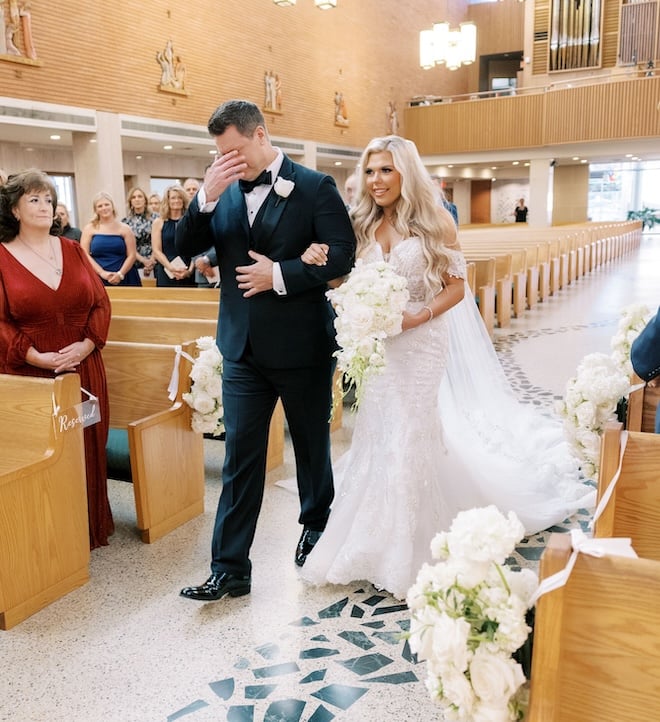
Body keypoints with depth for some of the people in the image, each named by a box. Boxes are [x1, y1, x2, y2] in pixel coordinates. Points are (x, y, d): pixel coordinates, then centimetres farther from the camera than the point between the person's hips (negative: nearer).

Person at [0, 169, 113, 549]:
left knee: (87, 452, 9)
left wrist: (87, 344, -11)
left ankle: (90, 528, 23)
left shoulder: (73, 250, 9)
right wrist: (36, 357, -18)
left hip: (83, 370, 3)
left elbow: (101, 303, 5)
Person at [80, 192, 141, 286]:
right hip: (98, 279, 0)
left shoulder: (124, 228, 7)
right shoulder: (89, 229, 8)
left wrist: (120, 274, -12)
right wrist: (102, 273, -11)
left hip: (122, 280, 0)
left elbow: (132, 255, 2)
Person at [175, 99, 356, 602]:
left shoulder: (314, 187, -7)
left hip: (302, 346, -3)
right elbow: (186, 247, 2)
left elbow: (343, 254, -13)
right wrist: (206, 196, -13)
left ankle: (317, 526, 40)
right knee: (240, 456, 4)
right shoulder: (225, 192, 6)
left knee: (312, 444, 16)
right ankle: (230, 568, 11)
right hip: (244, 348, 3)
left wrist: (280, 275, -19)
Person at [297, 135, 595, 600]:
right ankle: (375, 540, 27)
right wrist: (318, 262, -12)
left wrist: (418, 316, -21)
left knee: (410, 438, 0)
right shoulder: (364, 226, 7)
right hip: (374, 345, 4)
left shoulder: (433, 222, -5)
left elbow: (456, 286, -6)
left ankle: (407, 549, 17)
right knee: (378, 436, 9)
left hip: (419, 344, -4)